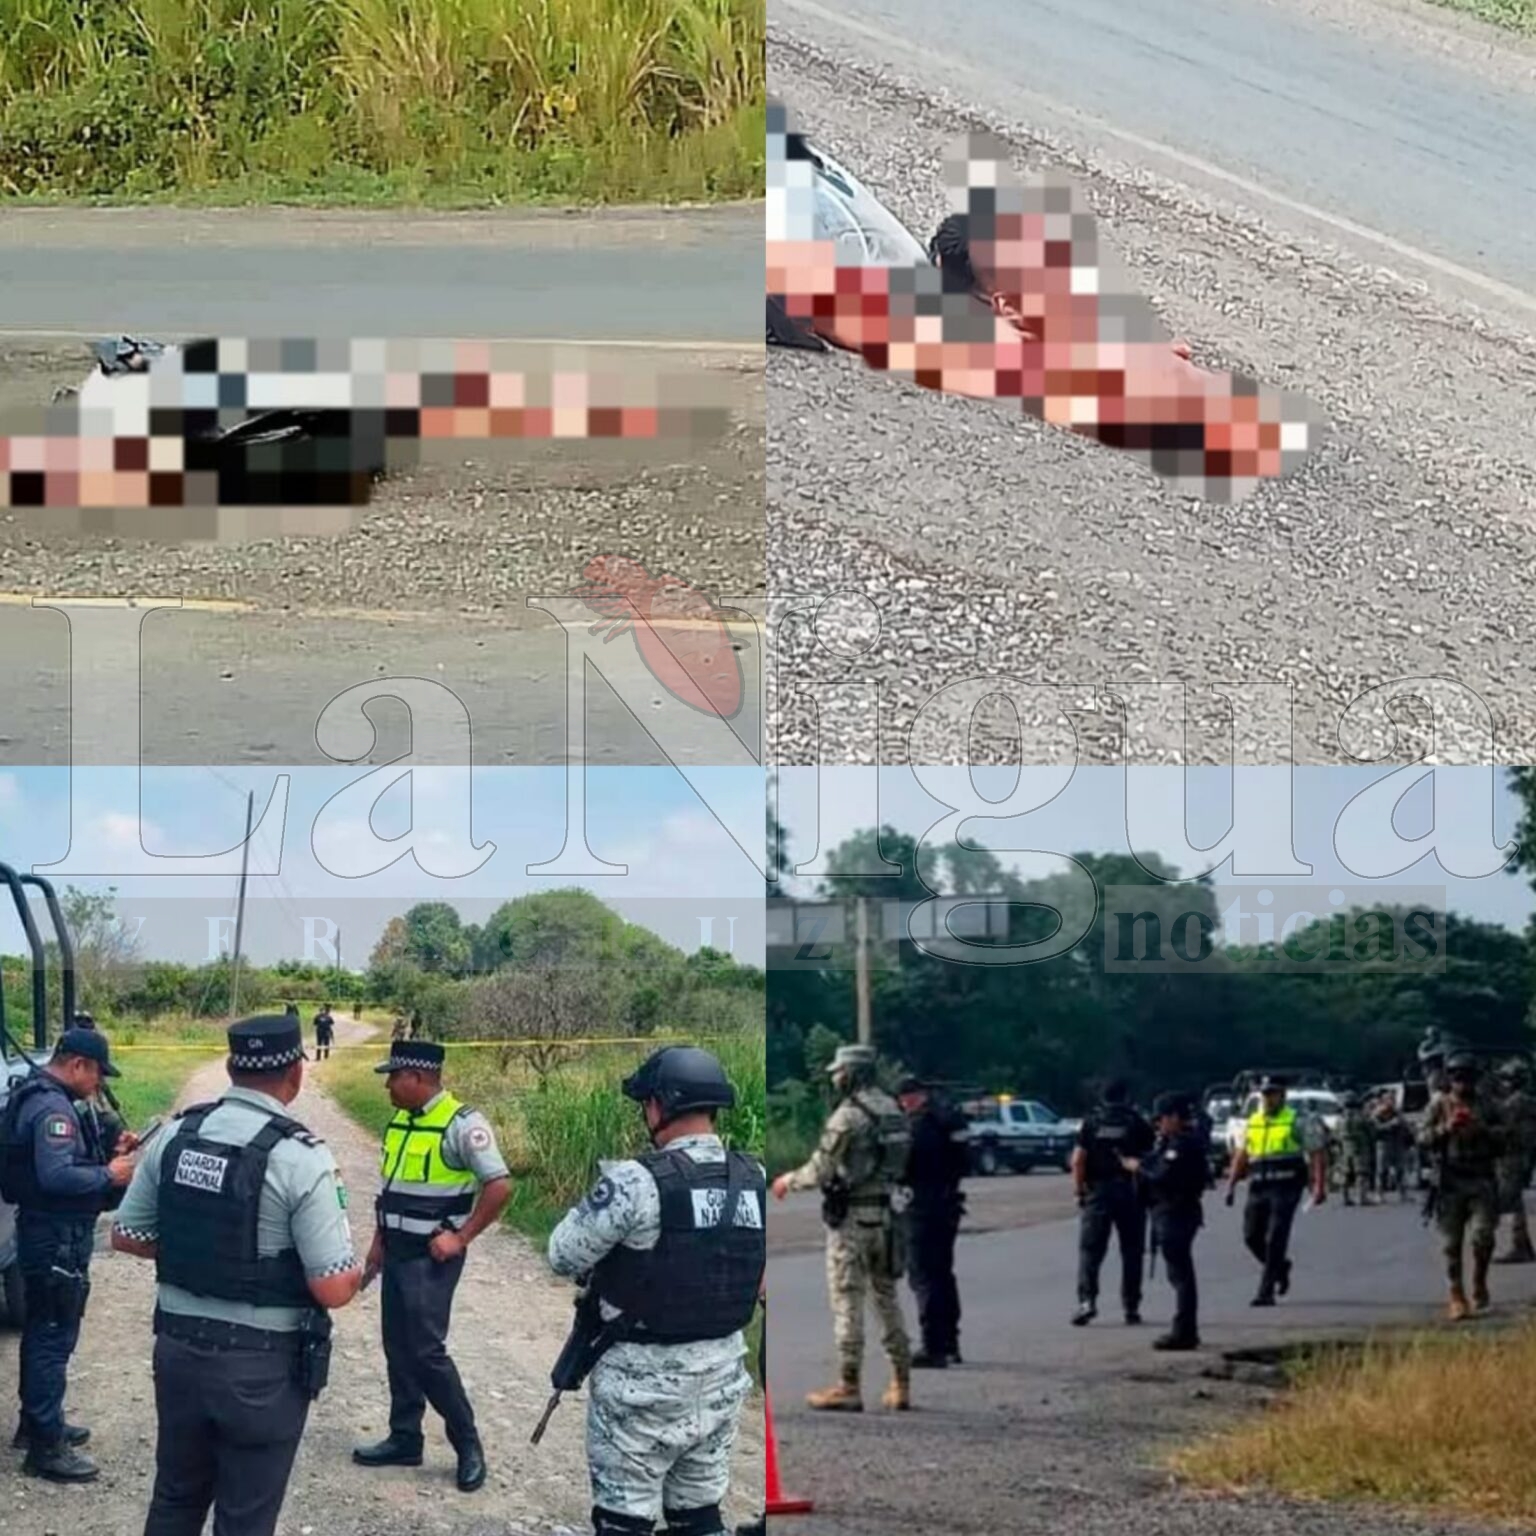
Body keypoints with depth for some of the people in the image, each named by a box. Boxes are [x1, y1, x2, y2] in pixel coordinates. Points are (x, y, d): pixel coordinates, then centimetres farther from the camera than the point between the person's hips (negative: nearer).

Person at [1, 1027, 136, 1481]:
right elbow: (57, 1176, -32)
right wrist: (109, 1175, -20)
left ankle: (37, 1423, 34)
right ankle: (46, 1447, -2)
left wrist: (109, 1153, 7)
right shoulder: (53, 1108, -21)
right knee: (54, 1338, -5)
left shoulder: (37, 1098, 12)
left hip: (45, 1236, 11)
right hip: (57, 1241, -11)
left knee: (42, 1333, 21)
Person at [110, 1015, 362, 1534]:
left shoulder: (175, 1135, -1)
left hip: (178, 1347, 5)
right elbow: (333, 1290, -19)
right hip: (262, 1366, -5)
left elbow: (126, 1237, 9)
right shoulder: (300, 1158, -17)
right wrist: (355, 1272, 3)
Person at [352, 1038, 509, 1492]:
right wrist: (379, 1242, 16)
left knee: (426, 1349, -8)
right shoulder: (400, 1122, 8)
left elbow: (500, 1186, -18)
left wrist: (460, 1237, -17)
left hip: (432, 1255, -8)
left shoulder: (462, 1124, -16)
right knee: (398, 1348, 11)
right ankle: (405, 1439, 20)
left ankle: (467, 1443, 4)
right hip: (398, 1251, 8)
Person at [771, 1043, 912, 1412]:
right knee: (886, 1298, 14)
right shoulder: (892, 1110, 9)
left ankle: (848, 1388, -3)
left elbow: (819, 1171, -15)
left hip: (851, 1216, -8)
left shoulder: (847, 1116, -16)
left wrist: (788, 1181, 5)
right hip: (884, 1214, 8)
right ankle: (901, 1385, 14)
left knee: (847, 1301, -4)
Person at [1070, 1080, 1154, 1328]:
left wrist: (1078, 1188, 2)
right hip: (1131, 1193, 0)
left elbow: (1078, 1160, -5)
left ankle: (1087, 1299, -16)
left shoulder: (1091, 1121, 1)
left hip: (1097, 1192, 0)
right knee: (1132, 1251, 9)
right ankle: (1131, 1307, 10)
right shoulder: (1138, 1124, 0)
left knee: (1090, 1249, 0)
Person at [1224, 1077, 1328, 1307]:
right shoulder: (1252, 1122, 15)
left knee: (1275, 1240, -10)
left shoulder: (1296, 1121, -1)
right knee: (1252, 1236, 5)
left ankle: (1266, 1292, -7)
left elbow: (1317, 1153, -5)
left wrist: (1319, 1185, -14)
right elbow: (1242, 1156, 19)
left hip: (1285, 1187, -6)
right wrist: (1232, 1183, 11)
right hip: (1258, 1187, 6)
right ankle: (1280, 1267, 32)